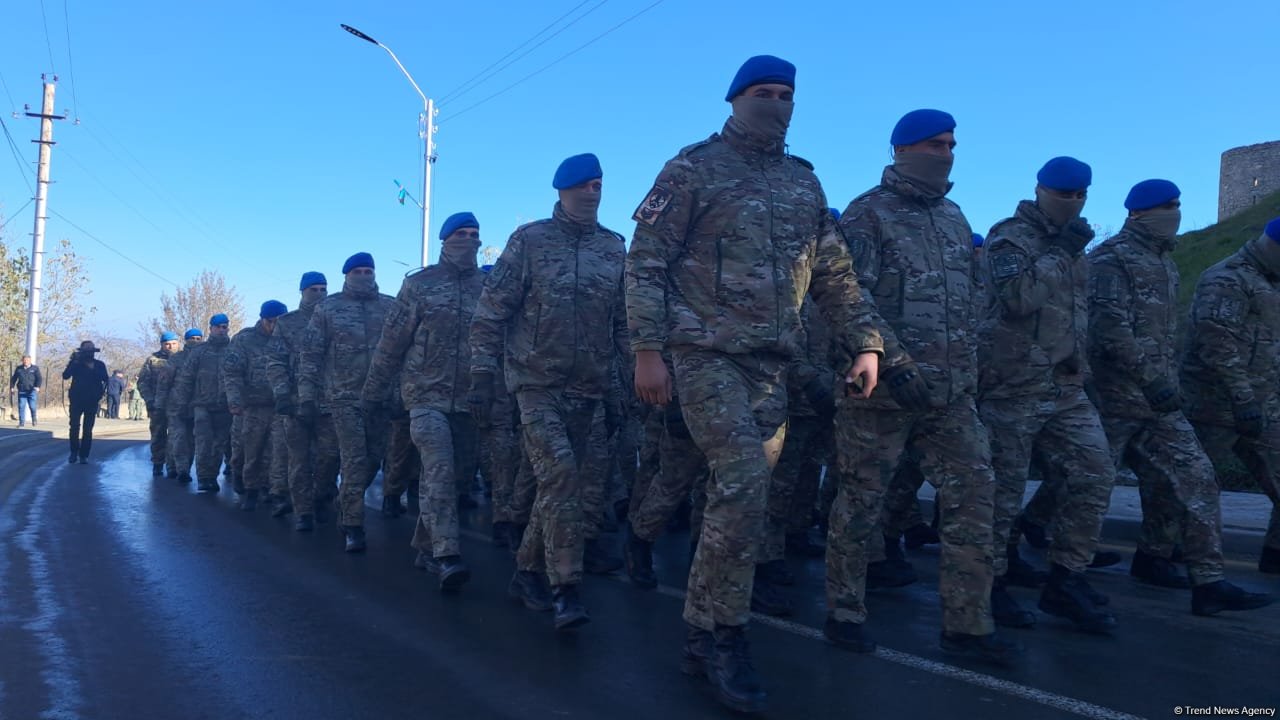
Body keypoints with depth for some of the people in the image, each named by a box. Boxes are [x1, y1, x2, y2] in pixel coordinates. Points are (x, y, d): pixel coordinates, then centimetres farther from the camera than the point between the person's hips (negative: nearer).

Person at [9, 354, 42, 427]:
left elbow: (39, 378, -2)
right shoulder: (18, 369, 12)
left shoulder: (35, 368, 4)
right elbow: (13, 378, 20)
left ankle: (34, 420, 16)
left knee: (32, 407, -5)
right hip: (21, 391, 3)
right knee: (21, 407, -2)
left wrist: (38, 386, -17)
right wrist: (12, 387, 10)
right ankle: (21, 422, 3)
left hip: (31, 391, -2)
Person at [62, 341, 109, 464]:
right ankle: (74, 452, 13)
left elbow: (105, 379, -11)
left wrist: (93, 368, -21)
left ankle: (84, 455, 4)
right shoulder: (76, 363, 3)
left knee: (87, 429, -1)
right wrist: (73, 362, -18)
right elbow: (65, 376, -9)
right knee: (74, 427, -2)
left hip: (92, 401, 0)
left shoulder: (99, 365, 3)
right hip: (76, 399, 0)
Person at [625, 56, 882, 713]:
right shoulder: (694, 169, 0)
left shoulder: (804, 183, 17)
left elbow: (834, 274, 17)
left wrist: (863, 342, 7)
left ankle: (703, 633, 19)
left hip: (772, 362, 6)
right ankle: (725, 635, -3)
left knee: (739, 494, 6)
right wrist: (647, 350, -13)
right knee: (744, 485, -18)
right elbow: (645, 262, -5)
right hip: (706, 352, -5)